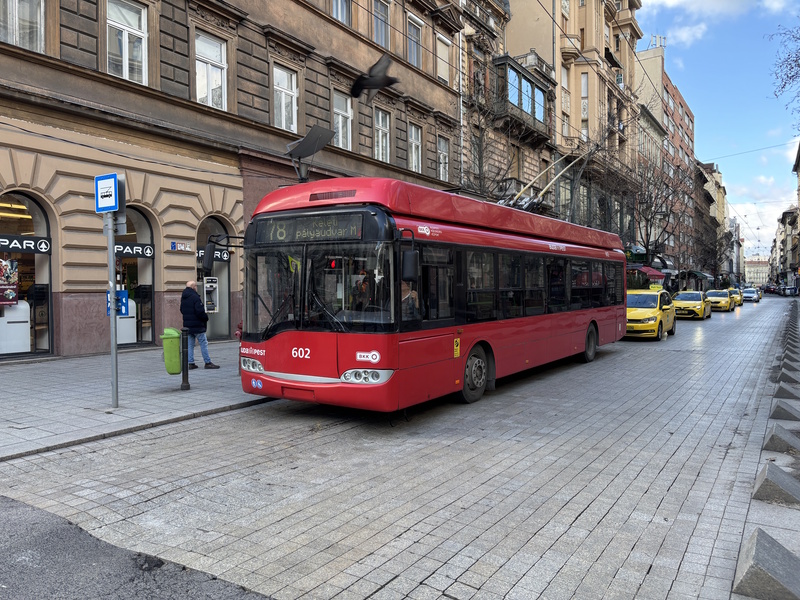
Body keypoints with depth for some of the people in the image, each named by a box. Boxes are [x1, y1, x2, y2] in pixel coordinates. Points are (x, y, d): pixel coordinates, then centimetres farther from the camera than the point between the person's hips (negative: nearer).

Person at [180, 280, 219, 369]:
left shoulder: (183, 298, 12)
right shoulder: (195, 297, -16)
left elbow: (182, 310, 21)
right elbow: (200, 311, -21)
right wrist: (206, 317, -5)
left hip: (187, 325, 8)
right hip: (197, 325, -8)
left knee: (190, 344, 10)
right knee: (203, 343, -2)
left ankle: (191, 363, 10)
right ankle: (207, 362, -1)